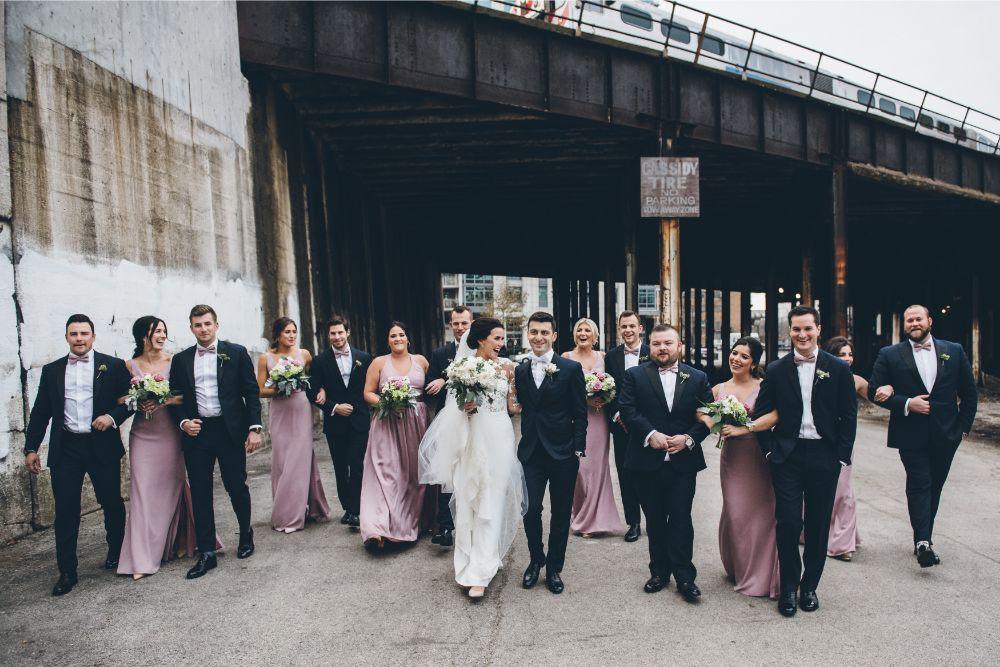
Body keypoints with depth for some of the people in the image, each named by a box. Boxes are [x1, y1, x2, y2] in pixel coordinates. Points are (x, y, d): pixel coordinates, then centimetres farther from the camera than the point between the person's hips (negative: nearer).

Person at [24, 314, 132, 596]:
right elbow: (40, 412, 10)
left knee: (112, 504, 11)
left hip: (103, 446, -2)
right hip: (65, 448, 2)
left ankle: (117, 553, 31)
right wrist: (31, 448, 5)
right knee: (66, 511, 3)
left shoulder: (113, 366, 1)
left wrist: (113, 416, -18)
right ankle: (67, 571, 13)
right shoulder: (51, 370, 9)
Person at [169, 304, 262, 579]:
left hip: (230, 430, -2)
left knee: (237, 487, 6)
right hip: (196, 432, 3)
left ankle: (246, 534, 31)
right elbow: (175, 398, 12)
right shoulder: (181, 359, 9)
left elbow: (251, 392, -1)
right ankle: (207, 553, 14)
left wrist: (254, 428, -7)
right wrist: (183, 422, -6)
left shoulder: (236, 352, 0)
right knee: (200, 493, 5)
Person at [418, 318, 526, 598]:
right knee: (469, 501, 5)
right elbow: (459, 404, 4)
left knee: (491, 504, -1)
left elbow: (511, 405, 11)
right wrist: (465, 407, -15)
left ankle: (479, 573, 3)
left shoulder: (506, 366, 5)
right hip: (473, 440, -1)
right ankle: (471, 561, 22)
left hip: (500, 439, 1)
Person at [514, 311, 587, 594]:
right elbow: (522, 408, 9)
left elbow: (580, 413, -3)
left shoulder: (571, 368, -4)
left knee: (561, 514, 9)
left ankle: (554, 568, 27)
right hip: (531, 452, 2)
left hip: (563, 454, -2)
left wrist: (578, 449, -7)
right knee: (530, 510, 1)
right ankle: (536, 560, 27)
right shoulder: (520, 370, 7)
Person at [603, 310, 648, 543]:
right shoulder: (611, 356, 6)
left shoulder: (652, 354, -1)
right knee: (626, 476, 7)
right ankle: (633, 522, 18)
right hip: (621, 425, 2)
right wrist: (616, 415, -5)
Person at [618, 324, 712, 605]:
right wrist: (651, 434, -18)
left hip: (683, 462, 0)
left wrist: (689, 438, -13)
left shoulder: (697, 378, 5)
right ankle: (659, 571, 26)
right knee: (655, 520, 12)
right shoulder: (634, 376, 1)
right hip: (648, 461, 0)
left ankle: (685, 576, 15)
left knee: (681, 520, 1)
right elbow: (627, 410, -8)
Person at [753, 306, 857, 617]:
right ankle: (788, 586, 14)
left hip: (824, 456, 1)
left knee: (818, 525, 8)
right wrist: (769, 450, -2)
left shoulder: (839, 368, 2)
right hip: (787, 456, 0)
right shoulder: (776, 370, 3)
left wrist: (842, 456, -2)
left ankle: (809, 586, 25)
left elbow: (848, 416, 4)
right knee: (788, 522, -2)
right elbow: (761, 413, 6)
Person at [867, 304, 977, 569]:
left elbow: (969, 392, 12)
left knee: (934, 487, 11)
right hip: (911, 435, -3)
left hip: (946, 435, 3)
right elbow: (875, 391, -2)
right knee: (919, 485, -10)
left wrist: (964, 426, 6)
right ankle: (923, 542, -11)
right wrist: (906, 403, -14)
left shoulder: (954, 351, 7)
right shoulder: (889, 355, -1)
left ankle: (923, 540, 21)